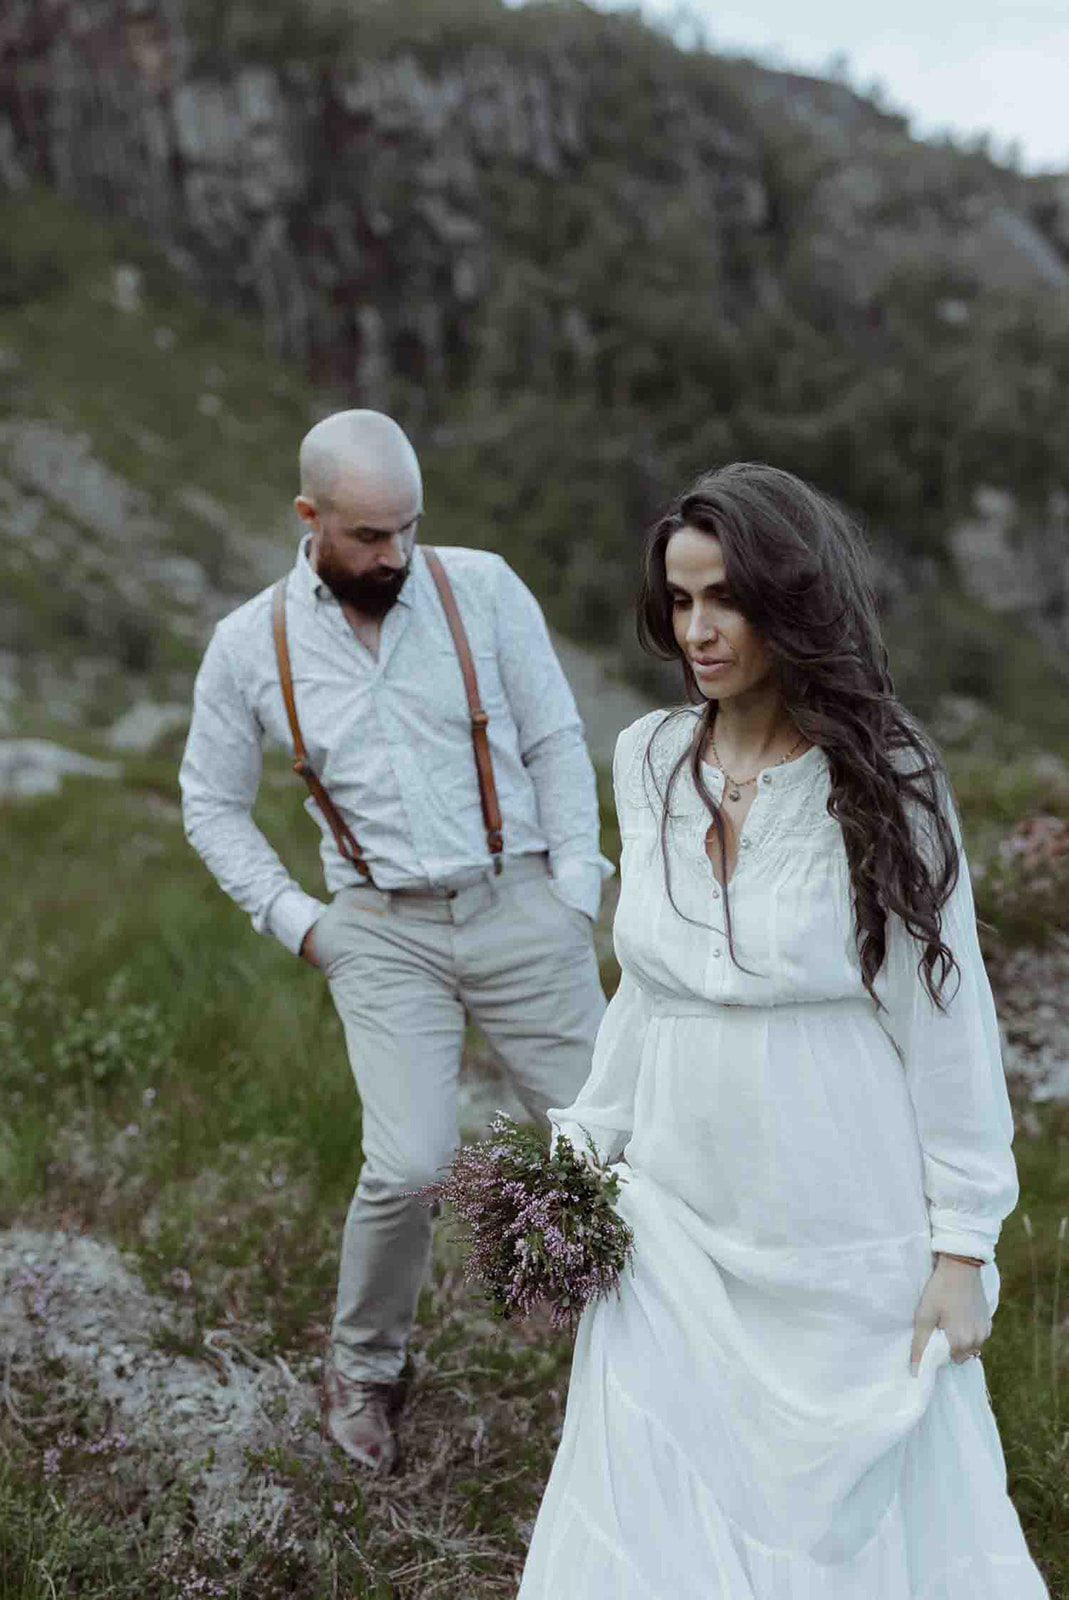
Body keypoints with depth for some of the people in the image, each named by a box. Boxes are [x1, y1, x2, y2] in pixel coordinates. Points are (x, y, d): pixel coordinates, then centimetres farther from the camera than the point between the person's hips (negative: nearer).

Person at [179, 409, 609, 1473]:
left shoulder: (483, 588, -3)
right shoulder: (250, 646, -1)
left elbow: (556, 745, 3)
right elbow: (212, 804, 11)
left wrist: (577, 894, -2)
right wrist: (294, 920, 2)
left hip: (518, 906, 1)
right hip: (385, 933, -1)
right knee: (407, 1164, -12)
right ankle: (362, 1369, 16)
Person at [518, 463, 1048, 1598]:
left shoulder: (882, 781, -12)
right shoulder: (649, 760, 1)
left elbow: (944, 1023, -9)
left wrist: (963, 1246, -8)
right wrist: (585, 1145, 12)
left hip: (847, 1246, -4)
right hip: (679, 1225, 4)